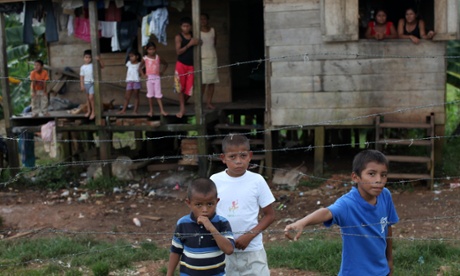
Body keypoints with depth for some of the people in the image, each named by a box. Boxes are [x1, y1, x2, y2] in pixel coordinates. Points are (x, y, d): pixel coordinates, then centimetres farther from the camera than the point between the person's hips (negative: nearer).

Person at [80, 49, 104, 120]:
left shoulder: (93, 65, -5)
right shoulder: (82, 67, 1)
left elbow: (102, 66, -10)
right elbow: (82, 77, 3)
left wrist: (99, 60, -23)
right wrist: (82, 85, -1)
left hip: (92, 83, -4)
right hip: (86, 84, 4)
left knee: (91, 97, -12)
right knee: (88, 98, 15)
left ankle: (93, 112, -2)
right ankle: (89, 111, 28)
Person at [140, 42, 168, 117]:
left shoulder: (158, 58, 4)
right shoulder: (145, 58, 0)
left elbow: (166, 64, 16)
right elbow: (140, 67, 7)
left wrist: (162, 71, 6)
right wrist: (143, 75, -5)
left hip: (157, 77, 1)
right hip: (149, 78, 0)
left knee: (158, 94, -1)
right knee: (150, 94, 5)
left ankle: (162, 110, -2)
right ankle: (151, 110, 12)